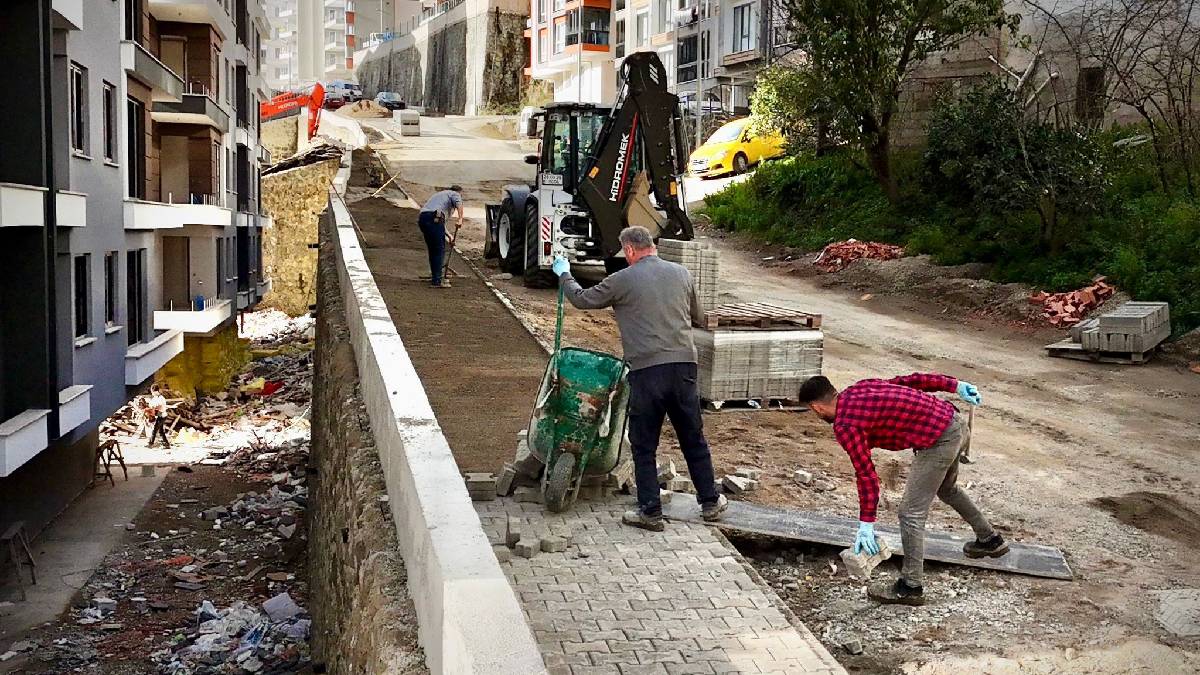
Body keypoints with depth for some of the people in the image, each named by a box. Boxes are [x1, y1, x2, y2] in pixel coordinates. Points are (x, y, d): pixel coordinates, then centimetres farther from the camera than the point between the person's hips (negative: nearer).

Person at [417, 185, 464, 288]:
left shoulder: (439, 194, 40)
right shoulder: (454, 194, 16)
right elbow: (459, 204, -10)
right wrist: (460, 219, -21)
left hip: (421, 218, 8)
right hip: (434, 218, -8)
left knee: (433, 250, 18)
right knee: (439, 250, -6)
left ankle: (434, 277, 25)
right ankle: (437, 281, -10)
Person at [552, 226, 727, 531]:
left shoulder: (623, 280, -2)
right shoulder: (681, 274, 9)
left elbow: (581, 299, 11)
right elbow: (698, 317, 21)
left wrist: (564, 274, 28)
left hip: (646, 371, -4)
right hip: (683, 365, 4)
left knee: (644, 446, 8)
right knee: (694, 439, 16)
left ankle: (650, 512, 11)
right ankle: (710, 502, 26)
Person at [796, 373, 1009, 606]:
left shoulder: (844, 425, -12)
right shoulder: (859, 387, 11)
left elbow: (866, 475, -12)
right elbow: (911, 379, 11)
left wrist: (866, 525, -6)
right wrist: (955, 385, 13)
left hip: (939, 441, -10)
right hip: (956, 422, 10)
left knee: (911, 513, -2)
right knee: (947, 488, 33)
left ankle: (910, 588, 5)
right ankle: (990, 540, 50)